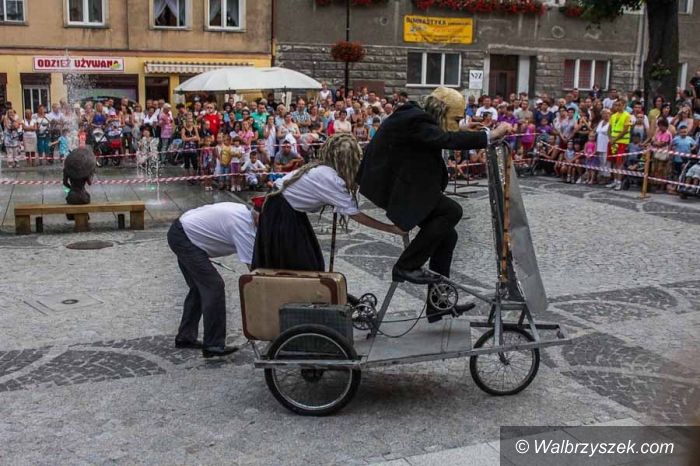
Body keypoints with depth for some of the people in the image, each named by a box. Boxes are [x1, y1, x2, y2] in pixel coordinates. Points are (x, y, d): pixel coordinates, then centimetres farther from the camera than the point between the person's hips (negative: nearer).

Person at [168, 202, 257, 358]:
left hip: (178, 233, 11)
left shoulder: (244, 211, 5)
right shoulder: (242, 225, -24)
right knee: (214, 286, -13)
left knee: (200, 287, 18)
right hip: (184, 238, -11)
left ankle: (185, 337, 27)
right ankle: (213, 345, -9)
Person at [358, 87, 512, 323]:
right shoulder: (415, 121, -19)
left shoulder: (417, 118, 12)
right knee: (452, 211, -20)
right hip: (390, 187, -11)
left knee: (447, 234, 8)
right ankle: (406, 266, -10)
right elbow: (449, 140, -31)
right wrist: (490, 135, -31)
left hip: (399, 182, 11)